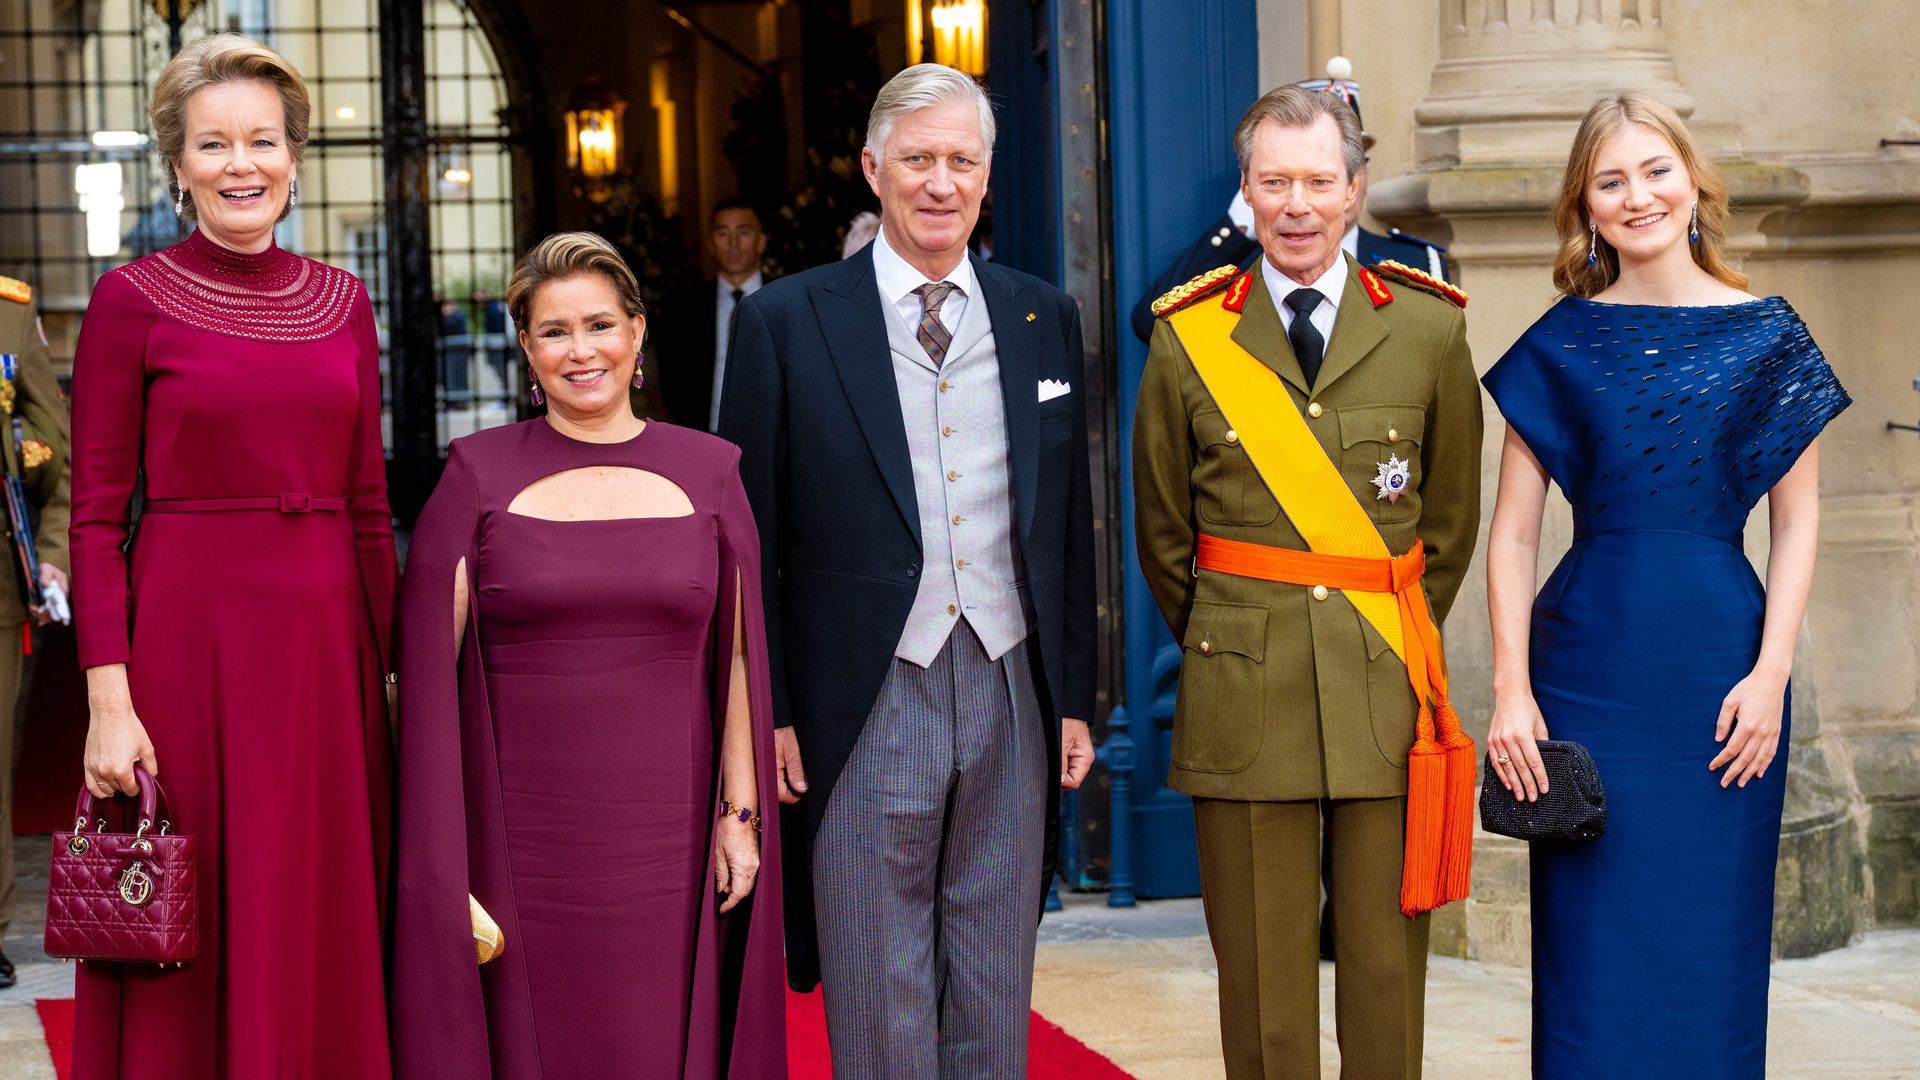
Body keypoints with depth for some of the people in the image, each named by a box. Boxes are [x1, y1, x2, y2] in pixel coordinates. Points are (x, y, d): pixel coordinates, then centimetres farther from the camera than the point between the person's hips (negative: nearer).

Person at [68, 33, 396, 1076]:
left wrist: (386, 671, 8)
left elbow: (369, 508, 12)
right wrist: (107, 700, -14)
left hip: (326, 646, 4)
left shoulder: (342, 302, 10)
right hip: (185, 644, -4)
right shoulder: (131, 300, -3)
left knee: (325, 942, 9)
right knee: (193, 953, 2)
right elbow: (96, 518, -6)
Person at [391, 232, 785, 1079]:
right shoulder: (480, 474, 1)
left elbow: (737, 659, 6)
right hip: (520, 841, -1)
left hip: (662, 841, 1)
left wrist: (742, 812, 1)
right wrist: (436, 856, -7)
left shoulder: (706, 471, 6)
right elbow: (428, 661, -1)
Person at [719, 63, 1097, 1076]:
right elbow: (751, 537, -1)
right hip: (867, 705, -3)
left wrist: (1075, 696, 10)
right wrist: (766, 716, -5)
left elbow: (1070, 524, 13)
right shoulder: (785, 322, -2)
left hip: (1011, 693, 3)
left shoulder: (1044, 317, 9)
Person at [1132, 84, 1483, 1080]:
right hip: (1242, 700, 0)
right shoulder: (1189, 339, 3)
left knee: (1386, 966, 5)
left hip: (1386, 695, 1)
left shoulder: (1428, 331, 5)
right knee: (1260, 972, 4)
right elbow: (1161, 531, 14)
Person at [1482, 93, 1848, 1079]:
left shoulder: (1766, 336, 3)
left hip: (1721, 660, 0)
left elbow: (1796, 520, 4)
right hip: (1588, 661, 0)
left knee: (1713, 941, 6)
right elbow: (1512, 531, 2)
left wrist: (1771, 673, -6)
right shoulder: (1560, 345, 3)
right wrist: (1511, 690, -6)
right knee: (1593, 947, 3)